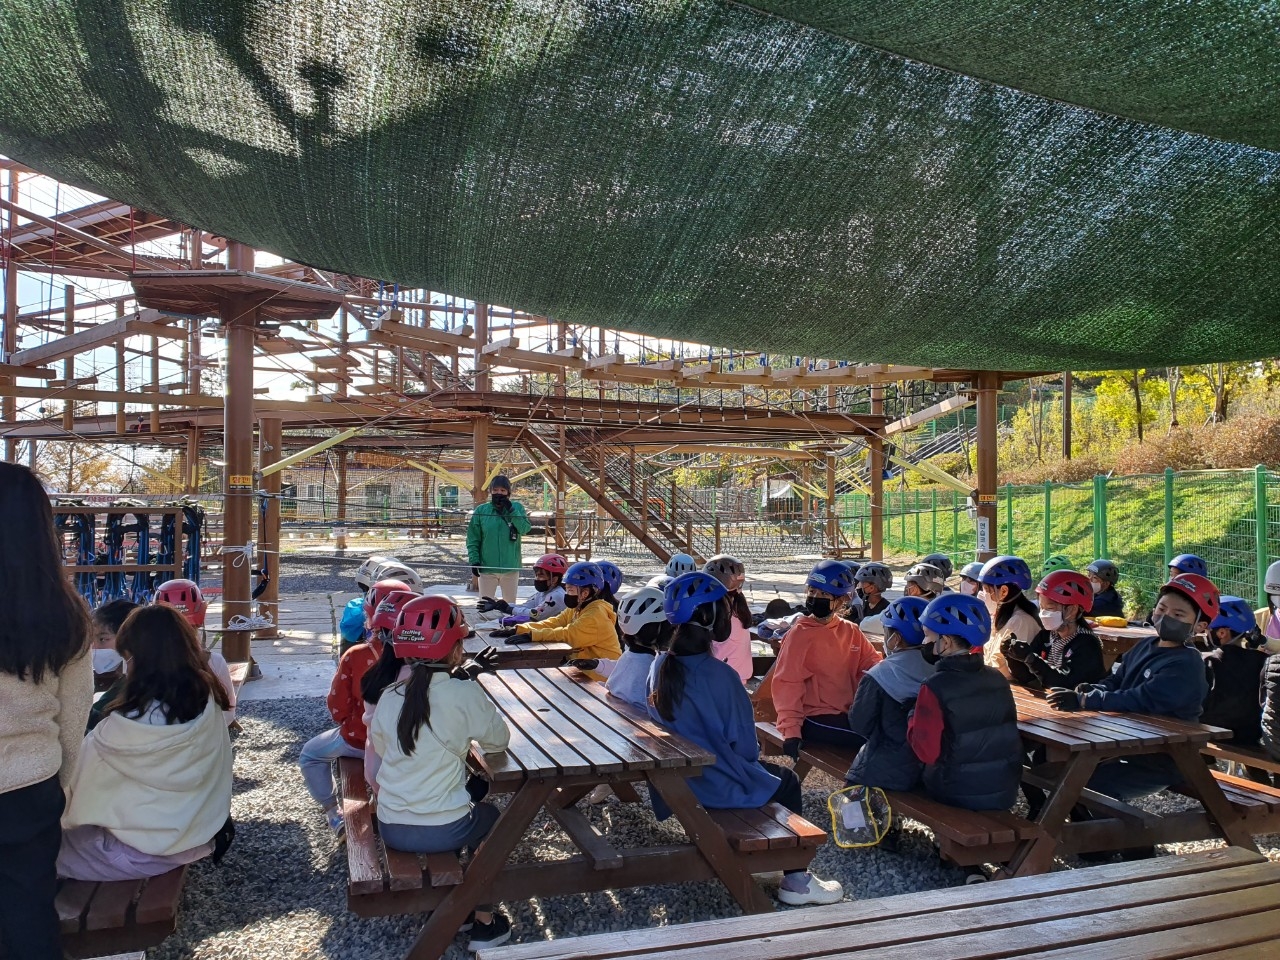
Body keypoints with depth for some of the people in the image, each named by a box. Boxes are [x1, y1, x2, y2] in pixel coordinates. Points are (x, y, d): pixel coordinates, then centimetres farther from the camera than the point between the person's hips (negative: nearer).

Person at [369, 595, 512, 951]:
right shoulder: (466, 694, -15)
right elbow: (499, 740, -3)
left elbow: (381, 749, 9)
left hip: (390, 828, 5)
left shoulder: (389, 696, -2)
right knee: (490, 817, 28)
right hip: (443, 831, -4)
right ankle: (485, 923, 30)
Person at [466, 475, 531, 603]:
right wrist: (474, 560, -8)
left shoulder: (517, 508, 1)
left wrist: (511, 510, -19)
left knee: (510, 605, 13)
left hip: (511, 567, 1)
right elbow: (473, 539, 0)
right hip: (487, 568, 0)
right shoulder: (481, 510, -1)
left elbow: (525, 529, -13)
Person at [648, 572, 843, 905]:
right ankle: (795, 880, 22)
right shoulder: (719, 675, -24)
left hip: (674, 779, 7)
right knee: (787, 781, 18)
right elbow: (744, 745, -17)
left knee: (768, 770, 29)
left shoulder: (661, 666, -4)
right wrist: (752, 756, 7)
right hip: (716, 786, -7)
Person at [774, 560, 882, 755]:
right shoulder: (799, 634, -5)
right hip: (815, 718, -6)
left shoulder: (851, 632, 12)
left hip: (848, 713, 6)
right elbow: (787, 684, -10)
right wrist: (791, 730, -18)